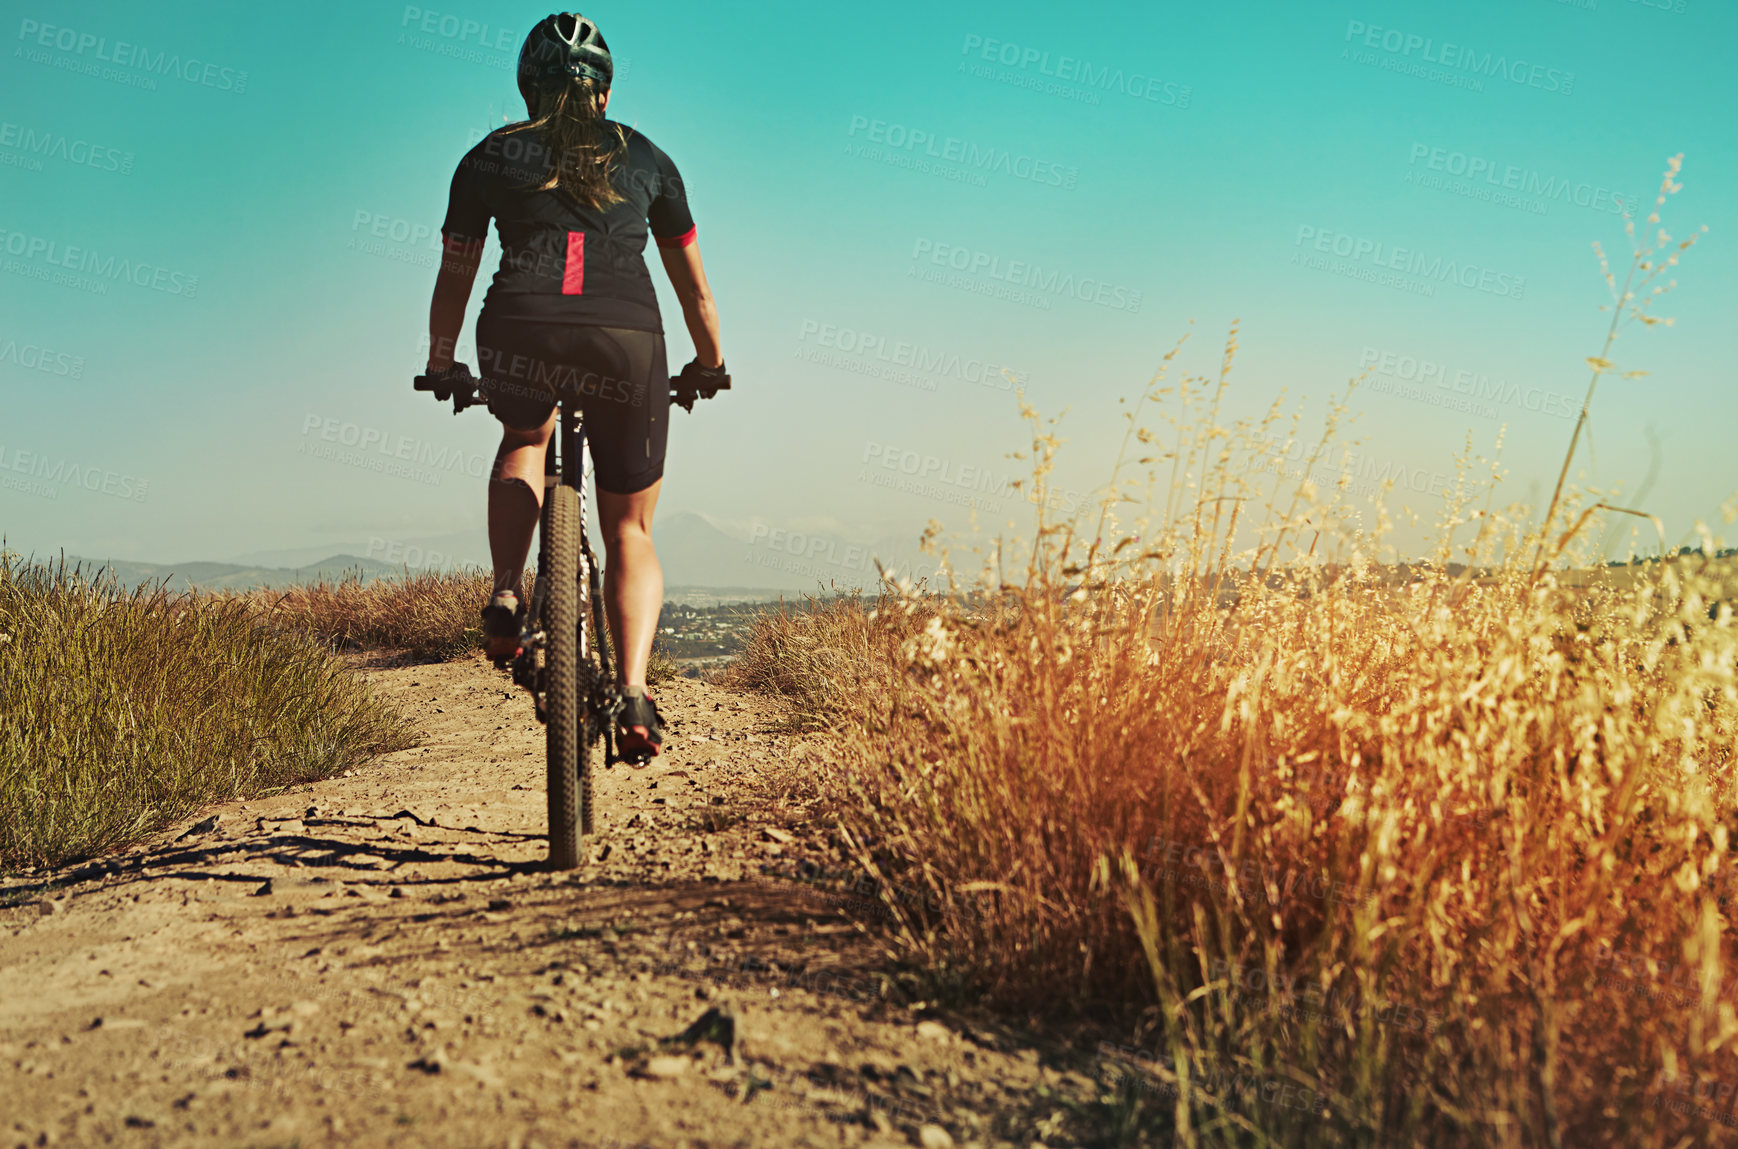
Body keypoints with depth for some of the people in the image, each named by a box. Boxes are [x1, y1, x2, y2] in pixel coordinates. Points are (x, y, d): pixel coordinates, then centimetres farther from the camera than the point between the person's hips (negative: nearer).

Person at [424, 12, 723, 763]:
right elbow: (694, 287, 27)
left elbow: (454, 278, 24)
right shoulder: (646, 158, 22)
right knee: (630, 533, 16)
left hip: (520, 337, 0)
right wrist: (710, 364, 41)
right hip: (626, 342, 0)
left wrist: (440, 367, 39)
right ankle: (634, 692, -4)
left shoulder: (489, 157, 20)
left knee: (524, 440, 35)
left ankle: (507, 597, 13)